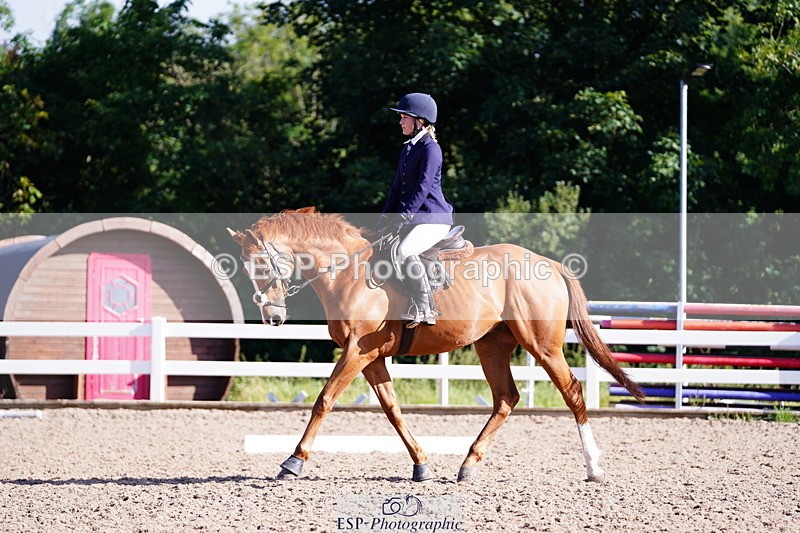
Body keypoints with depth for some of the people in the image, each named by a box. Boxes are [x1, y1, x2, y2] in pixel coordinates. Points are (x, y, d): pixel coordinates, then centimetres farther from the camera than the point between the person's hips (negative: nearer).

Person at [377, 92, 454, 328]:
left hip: (433, 218, -10)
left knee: (403, 251, -33)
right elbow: (398, 186, 20)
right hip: (412, 219, 10)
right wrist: (387, 217, 7)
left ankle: (425, 310, -29)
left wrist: (402, 218, -22)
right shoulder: (407, 149, 18)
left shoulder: (430, 149, -11)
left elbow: (423, 187, -18)